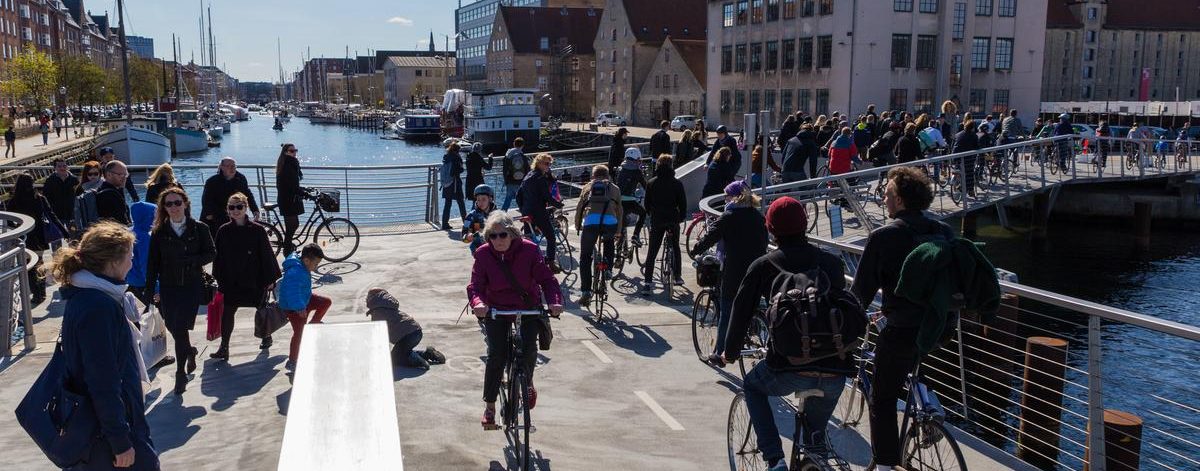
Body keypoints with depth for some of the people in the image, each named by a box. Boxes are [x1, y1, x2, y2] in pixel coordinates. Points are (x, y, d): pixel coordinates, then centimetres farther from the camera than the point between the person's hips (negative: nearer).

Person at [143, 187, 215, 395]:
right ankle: (190, 351, 40)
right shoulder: (159, 232, 2)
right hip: (168, 287, 2)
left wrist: (191, 261, -15)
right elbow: (153, 263, 2)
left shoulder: (199, 229, -2)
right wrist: (150, 290, -1)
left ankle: (181, 373, 7)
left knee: (180, 328, -8)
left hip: (192, 286, -2)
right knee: (173, 327, 7)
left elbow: (211, 253, 2)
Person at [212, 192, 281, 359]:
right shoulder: (223, 231, -3)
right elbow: (218, 258, 3)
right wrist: (219, 280, 3)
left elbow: (267, 255, -6)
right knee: (227, 313, 0)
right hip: (231, 281, 2)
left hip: (255, 281, -2)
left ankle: (267, 336, 38)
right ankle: (224, 348, 7)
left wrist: (270, 278, -5)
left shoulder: (257, 230, -10)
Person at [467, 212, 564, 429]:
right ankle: (489, 406, 4)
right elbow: (475, 285, -16)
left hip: (528, 307, 0)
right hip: (496, 309, 0)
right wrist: (478, 303, -38)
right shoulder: (483, 254, -11)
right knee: (496, 355, -12)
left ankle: (528, 382, 16)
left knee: (529, 348, -18)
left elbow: (546, 278, -16)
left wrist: (555, 301, -34)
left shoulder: (529, 250, -14)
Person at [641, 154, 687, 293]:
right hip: (673, 219, 0)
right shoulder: (677, 183, -4)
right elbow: (683, 203, -2)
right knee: (675, 248, 19)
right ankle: (677, 276, 22)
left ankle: (647, 282, -5)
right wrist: (682, 217, 13)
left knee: (652, 251, 3)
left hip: (657, 220, 0)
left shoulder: (651, 183, -2)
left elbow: (647, 203, 4)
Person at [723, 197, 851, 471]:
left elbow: (742, 311, 10)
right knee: (816, 432, 32)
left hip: (789, 370, -4)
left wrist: (731, 351, 27)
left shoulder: (763, 266, 5)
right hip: (836, 373, 4)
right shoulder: (832, 262, 15)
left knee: (752, 386, 28)